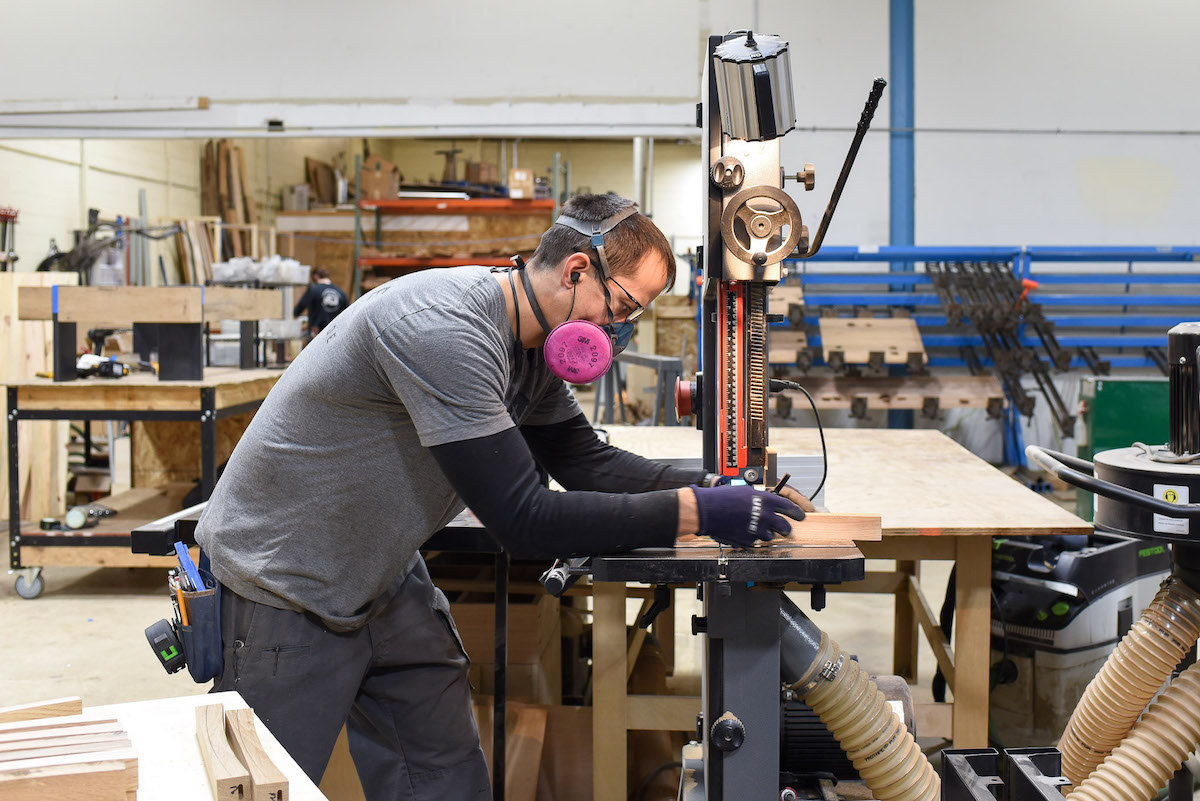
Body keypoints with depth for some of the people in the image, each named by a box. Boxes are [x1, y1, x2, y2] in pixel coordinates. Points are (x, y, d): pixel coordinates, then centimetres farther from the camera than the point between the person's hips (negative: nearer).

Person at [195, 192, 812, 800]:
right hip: (283, 588, -8)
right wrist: (697, 512, -29)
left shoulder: (529, 346, -1)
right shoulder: (443, 329, -31)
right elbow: (521, 520, -32)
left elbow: (587, 462, 6)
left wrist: (716, 489, -7)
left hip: (384, 581, 8)